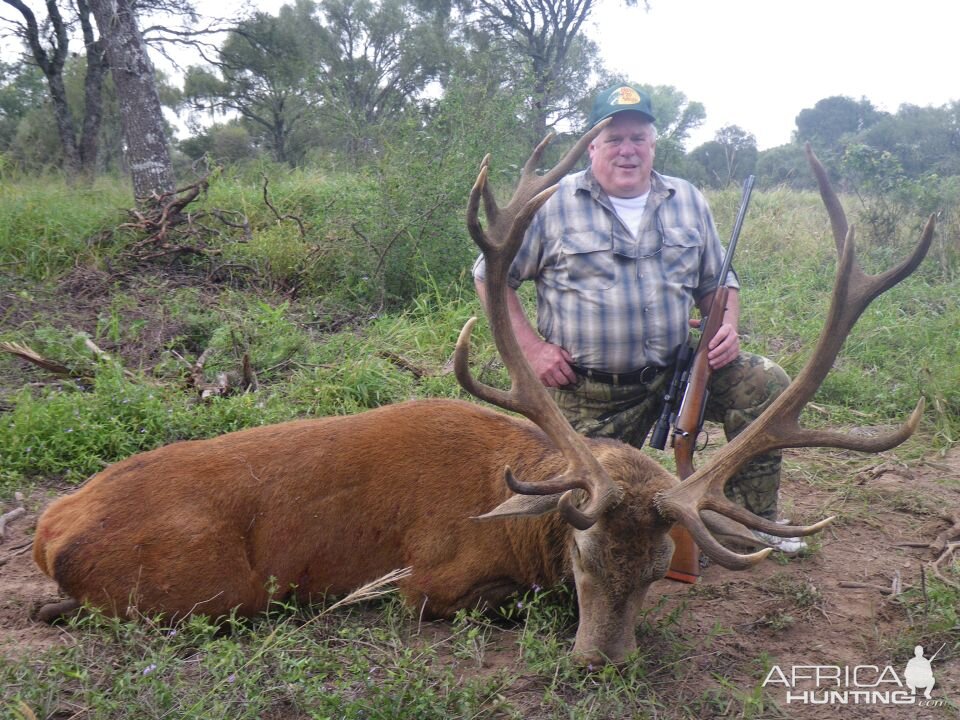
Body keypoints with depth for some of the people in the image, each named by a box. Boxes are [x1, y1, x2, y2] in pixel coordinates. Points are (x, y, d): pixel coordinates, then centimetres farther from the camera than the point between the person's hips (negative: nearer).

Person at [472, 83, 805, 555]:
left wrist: (728, 327, -5)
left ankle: (754, 523, 2)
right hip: (591, 395, -3)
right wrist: (531, 347, -12)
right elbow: (490, 276, -2)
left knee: (766, 385, -14)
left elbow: (717, 282, 16)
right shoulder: (553, 205, -6)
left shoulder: (688, 201, 7)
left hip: (677, 370, 4)